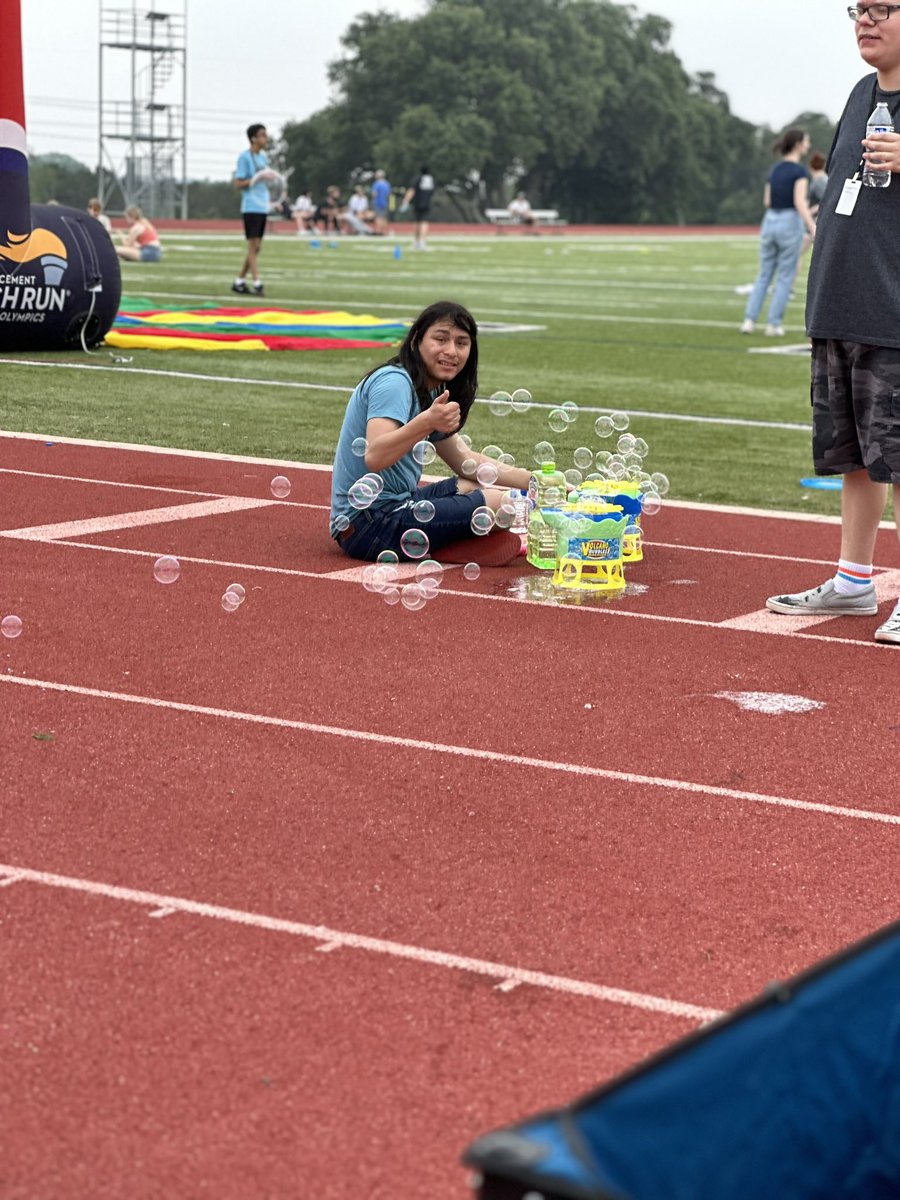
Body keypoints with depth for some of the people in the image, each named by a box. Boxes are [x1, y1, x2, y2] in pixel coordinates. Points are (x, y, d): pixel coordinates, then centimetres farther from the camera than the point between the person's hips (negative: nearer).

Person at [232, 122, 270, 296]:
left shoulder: (263, 156, 15)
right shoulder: (244, 157, -8)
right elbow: (238, 184, -11)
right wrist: (257, 178, -19)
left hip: (262, 207, 8)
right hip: (250, 208, -8)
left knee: (256, 247, 9)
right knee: (253, 246, -9)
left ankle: (239, 282, 17)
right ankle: (257, 283, -10)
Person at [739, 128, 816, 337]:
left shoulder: (775, 169, 11)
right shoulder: (800, 171, -10)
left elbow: (767, 201, 13)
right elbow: (800, 202, -20)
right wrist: (813, 228, -27)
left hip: (769, 221, 6)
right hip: (790, 223, -6)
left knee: (764, 276, 12)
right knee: (785, 278, 3)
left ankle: (749, 320, 4)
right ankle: (774, 324, 3)